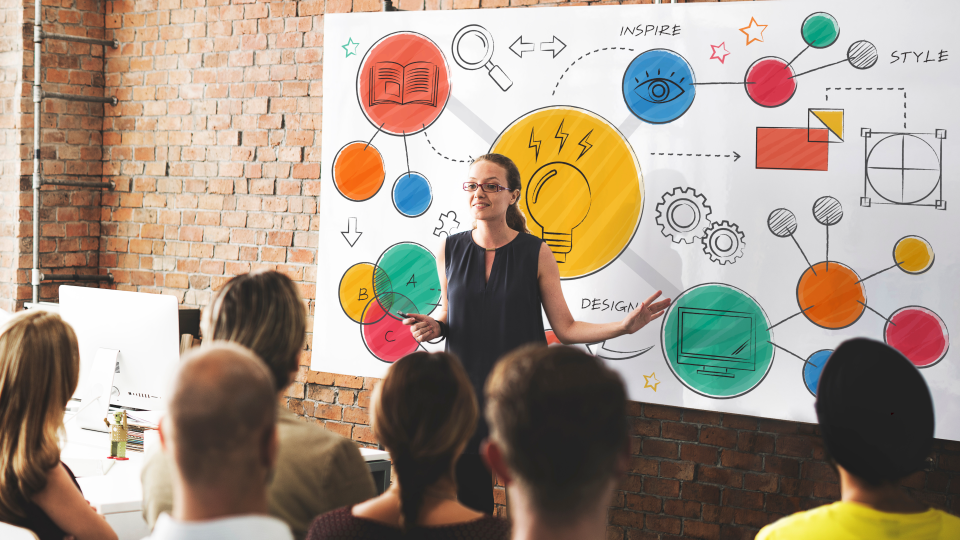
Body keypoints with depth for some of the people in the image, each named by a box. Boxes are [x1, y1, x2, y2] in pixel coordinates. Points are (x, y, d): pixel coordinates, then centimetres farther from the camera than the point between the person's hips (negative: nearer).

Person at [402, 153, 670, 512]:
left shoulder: (536, 253, -5)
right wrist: (432, 326, -5)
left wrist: (624, 325, -15)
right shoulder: (450, 250, 2)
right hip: (465, 393, 2)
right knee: (468, 502, 7)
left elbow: (566, 328, -3)